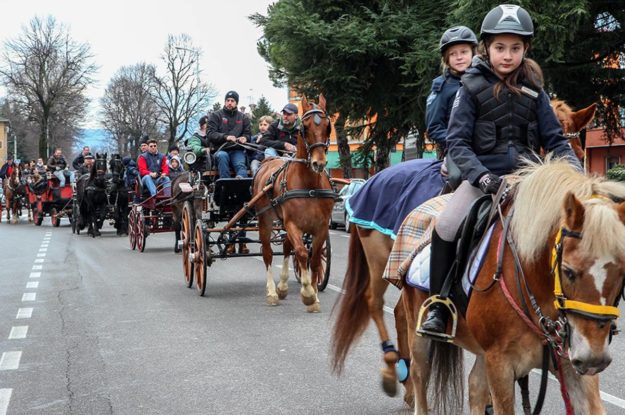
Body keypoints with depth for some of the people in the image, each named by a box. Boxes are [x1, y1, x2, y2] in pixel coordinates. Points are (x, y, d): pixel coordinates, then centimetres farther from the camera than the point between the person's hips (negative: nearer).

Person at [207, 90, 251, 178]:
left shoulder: (243, 117, 21)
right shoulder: (216, 115, 11)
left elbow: (248, 133, 21)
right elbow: (210, 134, 0)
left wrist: (245, 138, -6)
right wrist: (225, 137, -18)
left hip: (237, 150, 1)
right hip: (220, 149, -1)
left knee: (240, 164, -30)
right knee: (222, 156, -36)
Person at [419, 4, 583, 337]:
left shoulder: (533, 90, 7)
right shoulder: (472, 88, -1)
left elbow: (555, 139, 9)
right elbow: (457, 143, -7)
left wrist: (576, 171, -10)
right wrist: (481, 176, -23)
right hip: (483, 174, -3)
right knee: (445, 228, -23)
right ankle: (437, 309, -7)